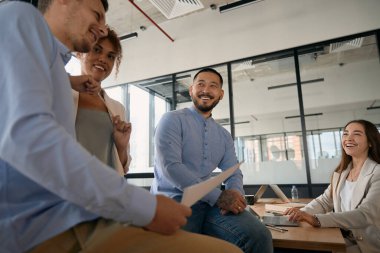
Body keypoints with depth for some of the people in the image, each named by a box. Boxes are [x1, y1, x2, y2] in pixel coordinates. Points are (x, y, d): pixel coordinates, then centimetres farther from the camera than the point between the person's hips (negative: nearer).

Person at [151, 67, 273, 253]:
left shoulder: (224, 136, 14)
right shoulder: (172, 120, -4)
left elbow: (234, 173, 11)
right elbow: (169, 167, -16)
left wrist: (236, 194, -15)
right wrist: (218, 196, -21)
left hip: (207, 203, 5)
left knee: (259, 235, -19)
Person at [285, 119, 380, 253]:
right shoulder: (341, 172, 7)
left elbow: (366, 215, -26)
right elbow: (325, 201, 7)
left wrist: (315, 219, -37)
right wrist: (301, 213, -14)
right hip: (342, 237, 5)